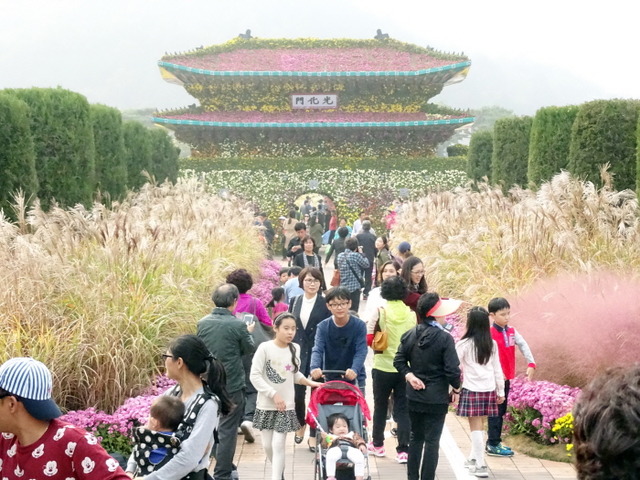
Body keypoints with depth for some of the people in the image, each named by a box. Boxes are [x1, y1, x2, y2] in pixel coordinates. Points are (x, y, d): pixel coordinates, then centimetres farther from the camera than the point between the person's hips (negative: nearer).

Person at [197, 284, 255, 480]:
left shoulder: (202, 323, -2)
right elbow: (249, 349, -1)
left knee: (212, 427, 20)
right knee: (227, 430, 3)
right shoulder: (238, 325, -16)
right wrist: (248, 332, 20)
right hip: (231, 385, -5)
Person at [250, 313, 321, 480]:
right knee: (267, 445, 9)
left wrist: (309, 382, -3)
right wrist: (274, 394, -18)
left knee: (278, 445, -6)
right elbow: (254, 376, -14)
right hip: (266, 405, -1)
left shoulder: (295, 349, 0)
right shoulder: (265, 348, -13)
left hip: (286, 406, 1)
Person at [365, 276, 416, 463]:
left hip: (383, 367, -1)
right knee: (403, 409, 5)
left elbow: (368, 338, -9)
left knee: (380, 406, 15)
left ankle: (377, 444, 28)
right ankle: (403, 450, -1)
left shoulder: (380, 311, -10)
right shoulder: (411, 313, -3)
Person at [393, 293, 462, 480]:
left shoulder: (409, 335, 1)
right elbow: (452, 370, -16)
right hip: (436, 399, -5)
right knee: (432, 441, 3)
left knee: (416, 437, 17)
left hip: (414, 396, 5)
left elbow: (399, 361, 1)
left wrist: (410, 376, -4)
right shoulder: (444, 338, -16)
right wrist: (456, 388, 0)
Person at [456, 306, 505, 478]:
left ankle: (481, 465, 1)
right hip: (488, 390, 5)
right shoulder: (492, 344, 5)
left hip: (472, 390, -5)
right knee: (478, 425, 18)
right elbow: (497, 369, 10)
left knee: (476, 427, 1)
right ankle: (474, 458, 30)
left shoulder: (464, 344, -8)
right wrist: (501, 391, 16)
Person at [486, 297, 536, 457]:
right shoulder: (489, 333, -14)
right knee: (496, 411, -4)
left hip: (507, 377, 8)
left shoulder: (511, 332, 7)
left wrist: (531, 364, -11)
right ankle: (493, 445, 2)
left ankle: (494, 441, 23)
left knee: (501, 411, 14)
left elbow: (523, 345, 3)